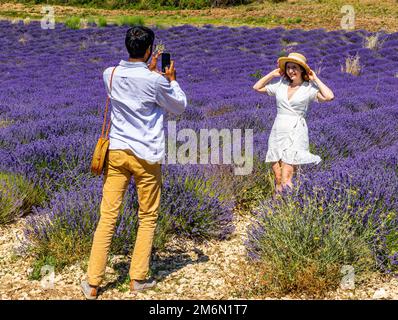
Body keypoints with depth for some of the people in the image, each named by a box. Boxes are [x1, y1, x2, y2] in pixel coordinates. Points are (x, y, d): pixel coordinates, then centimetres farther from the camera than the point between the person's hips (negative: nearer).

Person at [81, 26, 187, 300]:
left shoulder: (110, 75, 2)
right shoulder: (156, 81, -12)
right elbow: (180, 107, 6)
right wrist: (171, 79, 16)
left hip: (116, 151, 4)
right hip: (146, 156, -4)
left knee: (108, 216, 3)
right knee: (148, 218, 12)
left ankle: (93, 283, 3)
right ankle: (138, 278, 16)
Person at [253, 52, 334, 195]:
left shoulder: (309, 88, -2)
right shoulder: (280, 85, 10)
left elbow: (329, 96, -18)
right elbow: (257, 87, 21)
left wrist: (315, 79, -7)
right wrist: (272, 74, 12)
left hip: (296, 134, -5)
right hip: (277, 131, 5)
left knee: (286, 180, -13)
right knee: (278, 179, 5)